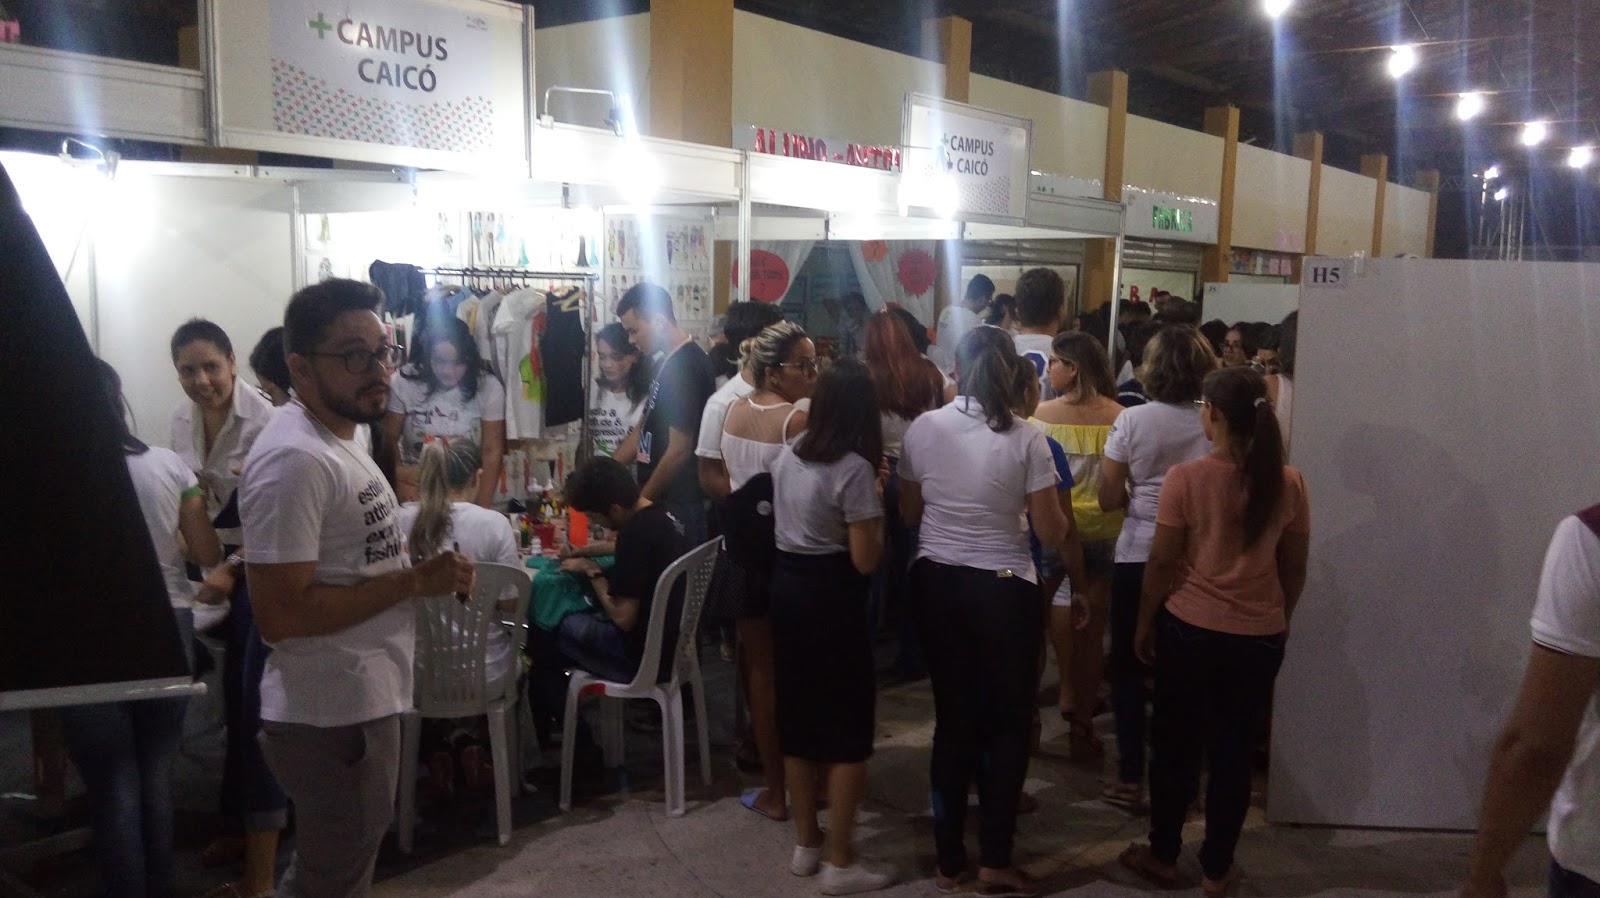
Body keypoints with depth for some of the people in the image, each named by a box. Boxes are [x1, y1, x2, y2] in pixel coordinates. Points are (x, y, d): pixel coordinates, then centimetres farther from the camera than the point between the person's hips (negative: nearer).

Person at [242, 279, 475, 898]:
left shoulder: (339, 435, 9)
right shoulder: (295, 461, -23)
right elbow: (280, 614, -28)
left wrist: (428, 573, 0)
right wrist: (417, 582, -22)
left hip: (360, 698, 10)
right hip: (333, 714, -10)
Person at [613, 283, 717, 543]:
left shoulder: (685, 368, -18)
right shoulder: (668, 363, 13)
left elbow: (679, 451, -19)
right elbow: (642, 431, 18)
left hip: (678, 505, -9)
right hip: (662, 500, 9)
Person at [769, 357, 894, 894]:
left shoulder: (787, 456, 6)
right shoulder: (854, 468, -17)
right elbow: (865, 561, -18)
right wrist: (877, 505, -4)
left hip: (787, 587, 8)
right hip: (831, 598, -8)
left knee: (798, 715, 16)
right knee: (849, 725, 4)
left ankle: (806, 843, 28)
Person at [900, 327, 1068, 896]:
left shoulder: (922, 429, -4)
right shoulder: (1026, 440, -13)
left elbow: (909, 514, 6)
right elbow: (1052, 534, -9)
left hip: (936, 583, 3)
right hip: (1002, 589, -3)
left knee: (954, 717, 15)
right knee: (1010, 721, 14)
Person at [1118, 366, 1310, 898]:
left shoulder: (1186, 478, -15)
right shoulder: (1289, 484, -5)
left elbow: (1162, 562, -9)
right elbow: (1294, 570, 3)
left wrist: (1144, 624, 4)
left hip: (1190, 629, -2)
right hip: (1260, 636, 2)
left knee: (1176, 745, 15)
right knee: (1234, 752, 13)